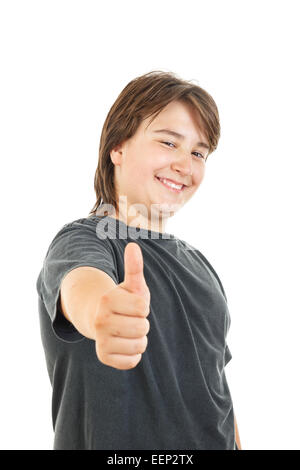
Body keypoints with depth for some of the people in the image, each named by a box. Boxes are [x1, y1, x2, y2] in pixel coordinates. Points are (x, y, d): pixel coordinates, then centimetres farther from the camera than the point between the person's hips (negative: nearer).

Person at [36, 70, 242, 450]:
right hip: (111, 446, -6)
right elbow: (80, 281, -42)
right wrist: (98, 307, -62)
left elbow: (215, 381, 12)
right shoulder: (82, 240, -17)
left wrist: (236, 443, 8)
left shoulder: (198, 262, 5)